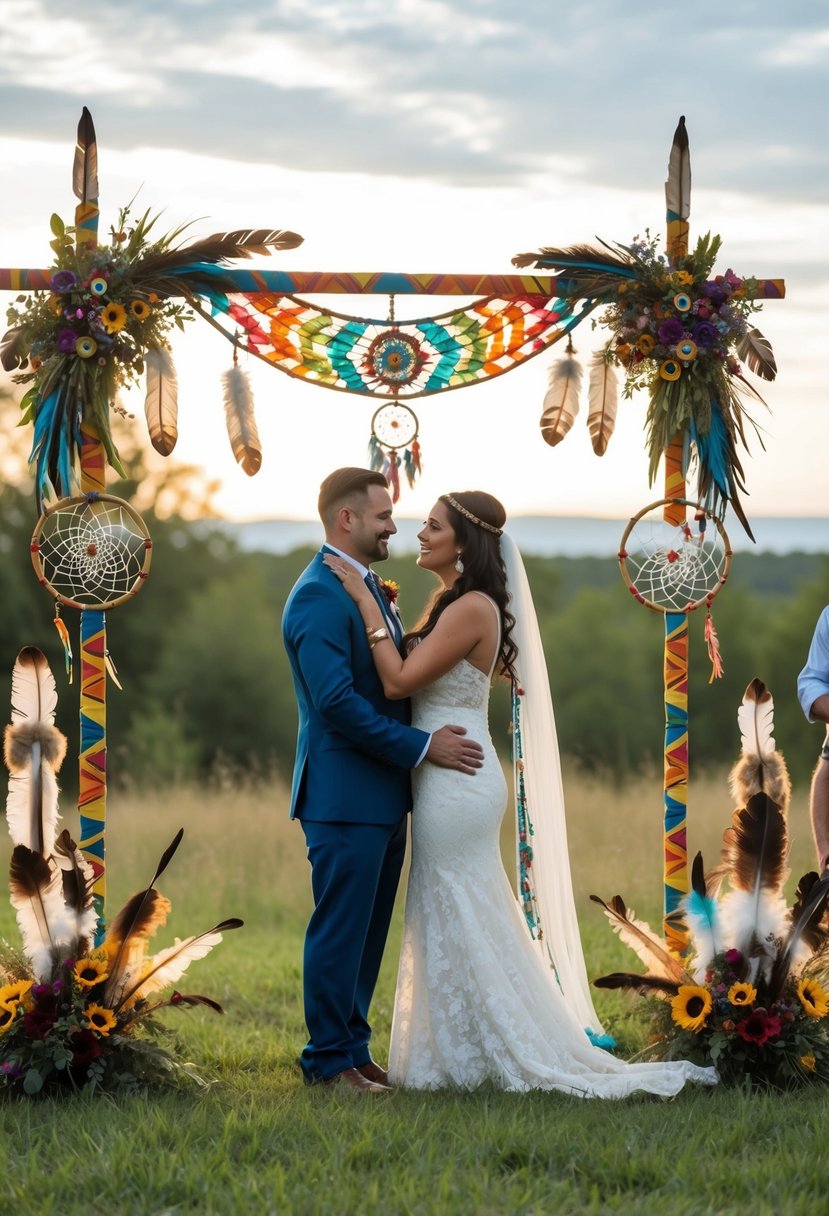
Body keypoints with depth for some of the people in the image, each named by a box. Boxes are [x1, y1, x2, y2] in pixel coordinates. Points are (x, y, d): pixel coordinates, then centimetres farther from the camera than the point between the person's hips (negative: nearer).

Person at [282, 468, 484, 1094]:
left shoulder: (368, 587, 15)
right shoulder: (320, 596, -16)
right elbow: (337, 700, -23)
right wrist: (421, 747, -18)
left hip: (383, 795, 9)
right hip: (345, 797, -9)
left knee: (369, 930, 14)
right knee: (340, 930, -1)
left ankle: (352, 1044, 23)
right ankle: (330, 1058, 8)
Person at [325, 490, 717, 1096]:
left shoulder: (471, 608, -17)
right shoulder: (450, 602, 13)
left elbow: (399, 680, -22)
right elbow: (407, 676, 11)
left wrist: (366, 603, -19)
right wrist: (384, 612, 5)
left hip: (455, 782, -10)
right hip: (448, 778, 10)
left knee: (459, 923, -1)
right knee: (457, 921, 15)